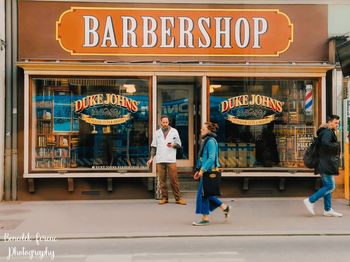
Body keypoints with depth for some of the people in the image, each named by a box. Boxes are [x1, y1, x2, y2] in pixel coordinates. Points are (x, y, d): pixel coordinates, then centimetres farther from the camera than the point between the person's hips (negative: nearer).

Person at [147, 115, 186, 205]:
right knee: (162, 180, 3)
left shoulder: (174, 131, 8)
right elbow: (153, 146, 14)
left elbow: (179, 144, 8)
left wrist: (173, 145, -13)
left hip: (171, 160, -2)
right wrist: (151, 158, 6)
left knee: (174, 180, -5)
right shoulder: (157, 133, 13)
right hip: (159, 160, 2)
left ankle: (178, 198, 2)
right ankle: (164, 198, 12)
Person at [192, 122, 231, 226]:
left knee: (202, 194, -4)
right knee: (205, 193, 13)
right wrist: (199, 170, 18)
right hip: (205, 171, 10)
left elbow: (211, 158, -21)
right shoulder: (206, 141, 16)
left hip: (209, 171, -10)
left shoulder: (211, 141, -14)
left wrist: (202, 170, -22)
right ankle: (224, 207, 23)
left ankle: (205, 219, 5)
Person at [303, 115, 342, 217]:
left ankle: (328, 210, 16)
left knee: (327, 186, 12)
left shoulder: (329, 132, 20)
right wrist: (337, 145, -15)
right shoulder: (327, 132, -13)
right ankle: (310, 200, -5)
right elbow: (325, 144, -30)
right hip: (326, 165, -11)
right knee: (330, 186, -9)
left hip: (327, 165, 11)